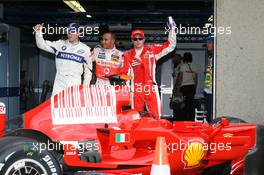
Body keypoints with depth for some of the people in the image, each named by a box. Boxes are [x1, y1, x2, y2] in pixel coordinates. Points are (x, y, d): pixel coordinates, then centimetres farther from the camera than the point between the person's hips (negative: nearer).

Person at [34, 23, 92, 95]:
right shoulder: (59, 44, 5)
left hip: (75, 83, -1)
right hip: (59, 81, 1)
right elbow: (42, 45, 2)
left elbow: (89, 68, 9)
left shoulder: (85, 49, 4)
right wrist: (39, 32, -14)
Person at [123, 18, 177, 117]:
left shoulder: (152, 50, 6)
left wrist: (172, 30, -3)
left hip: (151, 88, -1)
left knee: (155, 116, -3)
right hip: (136, 89, 2)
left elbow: (170, 46, 5)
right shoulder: (128, 55, 9)